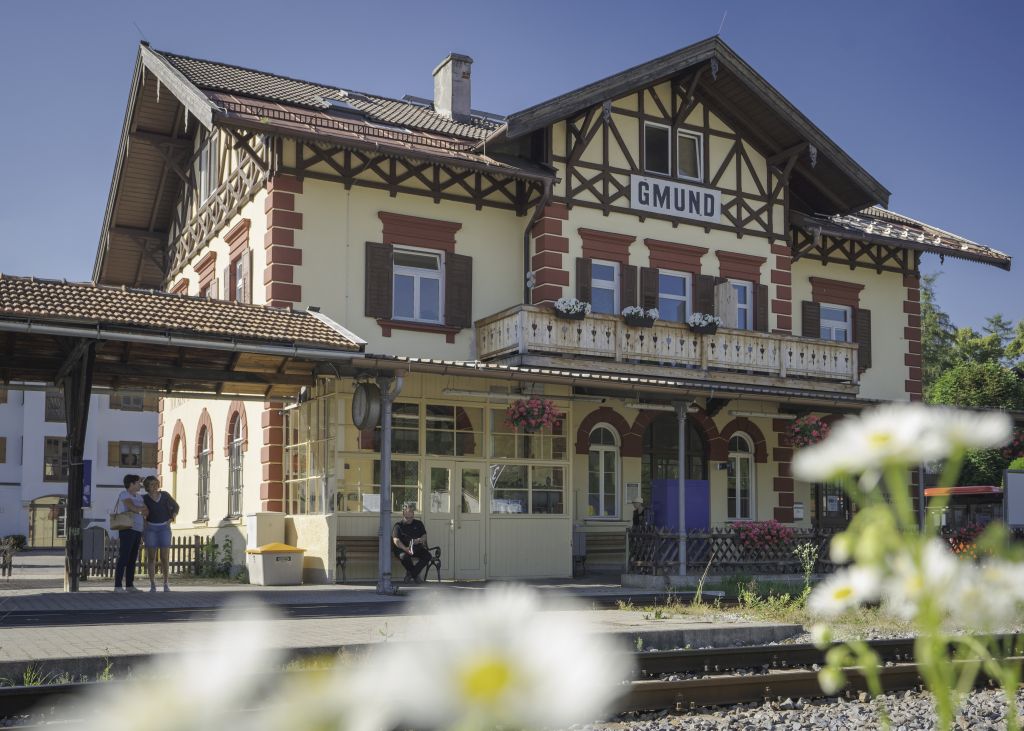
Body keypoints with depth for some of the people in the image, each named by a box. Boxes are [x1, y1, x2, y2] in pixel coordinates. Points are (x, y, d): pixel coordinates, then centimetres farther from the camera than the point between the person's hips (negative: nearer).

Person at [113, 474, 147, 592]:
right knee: (123, 559, -10)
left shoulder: (139, 497, 16)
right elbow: (133, 508, -20)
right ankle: (118, 586, -8)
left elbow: (146, 512, 12)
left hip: (137, 531, 8)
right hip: (127, 530, -8)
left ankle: (129, 585, 11)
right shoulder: (124, 494, -7)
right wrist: (142, 509, -4)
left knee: (132, 559, 8)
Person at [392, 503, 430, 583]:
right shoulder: (399, 525, 2)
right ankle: (416, 576, -16)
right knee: (404, 557, -38)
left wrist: (420, 540, -15)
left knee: (427, 555, -25)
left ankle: (410, 575, -18)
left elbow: (424, 536, 11)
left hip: (416, 548, 4)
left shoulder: (418, 524, 16)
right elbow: (396, 540, -13)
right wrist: (405, 549, -30)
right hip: (402, 549, -4)